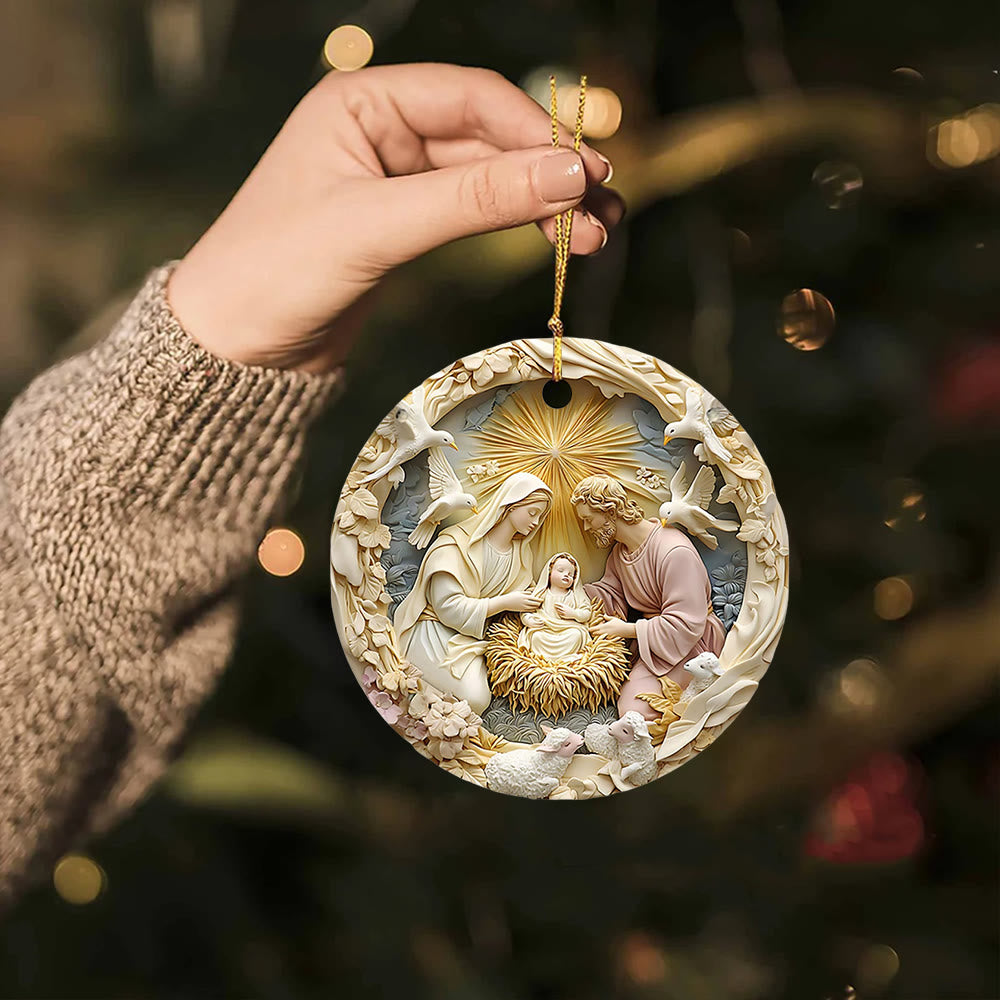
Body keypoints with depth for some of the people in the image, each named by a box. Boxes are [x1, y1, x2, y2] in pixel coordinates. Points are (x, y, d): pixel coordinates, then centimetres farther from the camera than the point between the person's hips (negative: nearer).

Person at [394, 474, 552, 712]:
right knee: (474, 699, -27)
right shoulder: (457, 545, -15)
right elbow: (448, 608, -21)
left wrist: (532, 602, -4)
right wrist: (505, 603, -19)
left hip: (480, 634, 7)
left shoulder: (521, 551, 9)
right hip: (437, 628, -7)